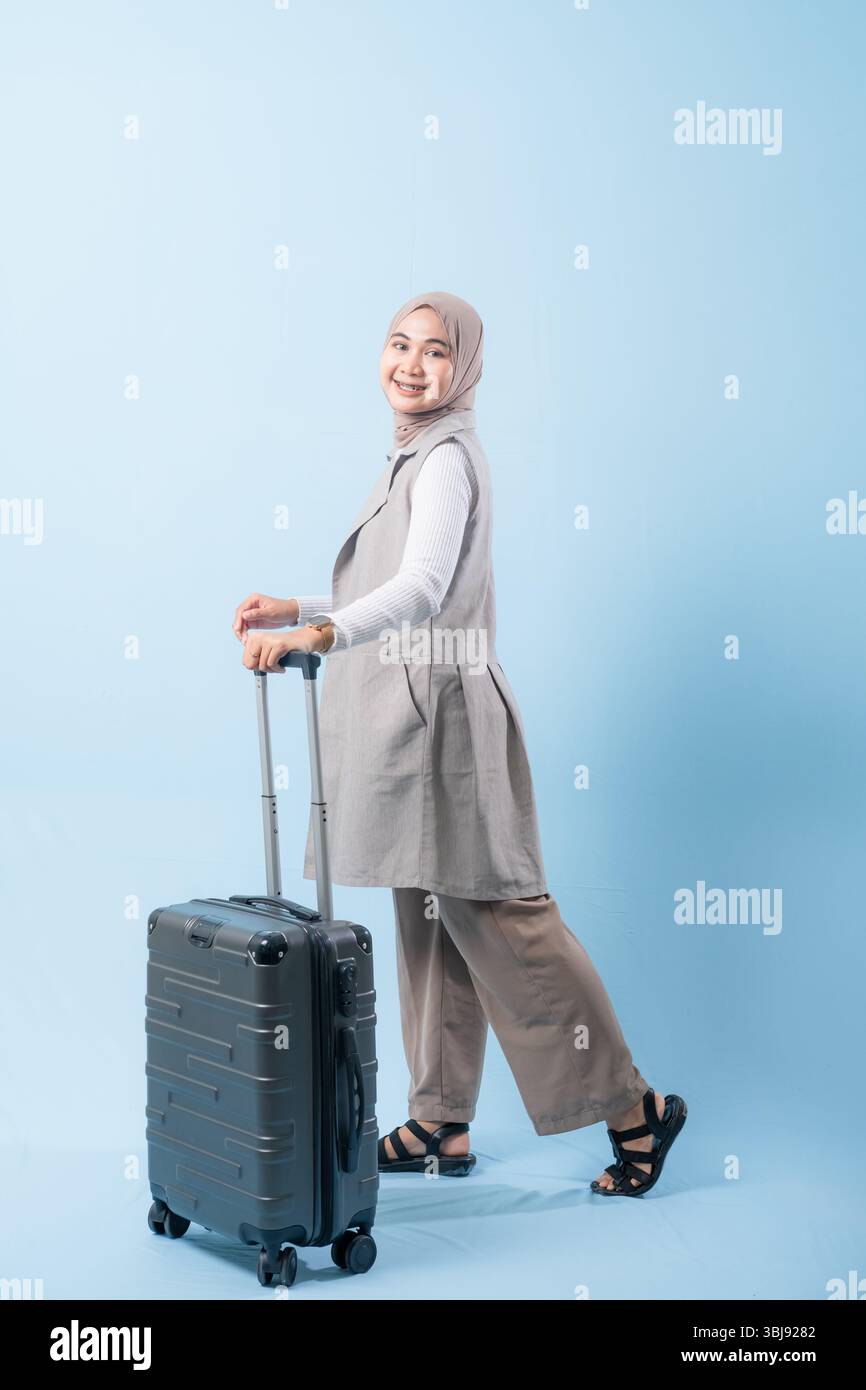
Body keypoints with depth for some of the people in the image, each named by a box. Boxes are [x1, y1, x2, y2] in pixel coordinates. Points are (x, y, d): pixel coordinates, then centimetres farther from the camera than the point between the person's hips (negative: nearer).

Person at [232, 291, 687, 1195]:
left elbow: (421, 589, -29)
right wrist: (298, 611, 13)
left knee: (497, 919, -6)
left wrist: (322, 633, -42)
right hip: (405, 715, 10)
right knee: (429, 925, 12)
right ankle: (441, 1127, 21)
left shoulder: (447, 458, -12)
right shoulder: (411, 458, 18)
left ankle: (634, 1109, 5)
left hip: (442, 714, -10)